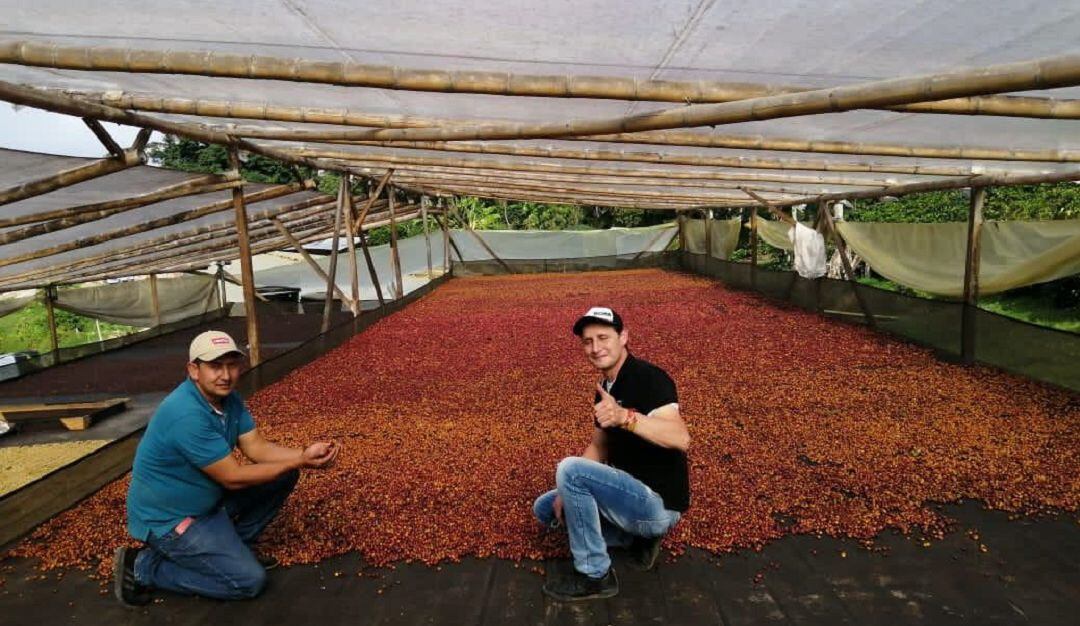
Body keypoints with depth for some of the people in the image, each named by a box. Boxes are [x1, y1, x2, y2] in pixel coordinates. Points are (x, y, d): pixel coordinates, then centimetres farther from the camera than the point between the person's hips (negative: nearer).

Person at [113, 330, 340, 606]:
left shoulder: (228, 397, -4)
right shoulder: (187, 415, -32)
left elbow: (256, 447, -4)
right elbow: (233, 478, -27)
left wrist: (304, 453, -21)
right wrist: (299, 462, -24)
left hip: (209, 498, 9)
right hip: (168, 518, -9)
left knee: (285, 477, 1)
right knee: (249, 580, -12)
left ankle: (234, 543, 15)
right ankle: (143, 566, 0)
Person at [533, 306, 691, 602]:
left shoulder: (649, 378, -20)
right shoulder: (605, 388, 8)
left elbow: (680, 439, -35)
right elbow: (598, 447, 13)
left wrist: (625, 417, -50)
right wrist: (569, 492, -2)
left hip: (658, 503, -9)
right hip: (631, 492, 9)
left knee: (569, 468, -25)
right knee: (545, 508, 13)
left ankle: (594, 575, -9)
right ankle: (637, 536, 7)